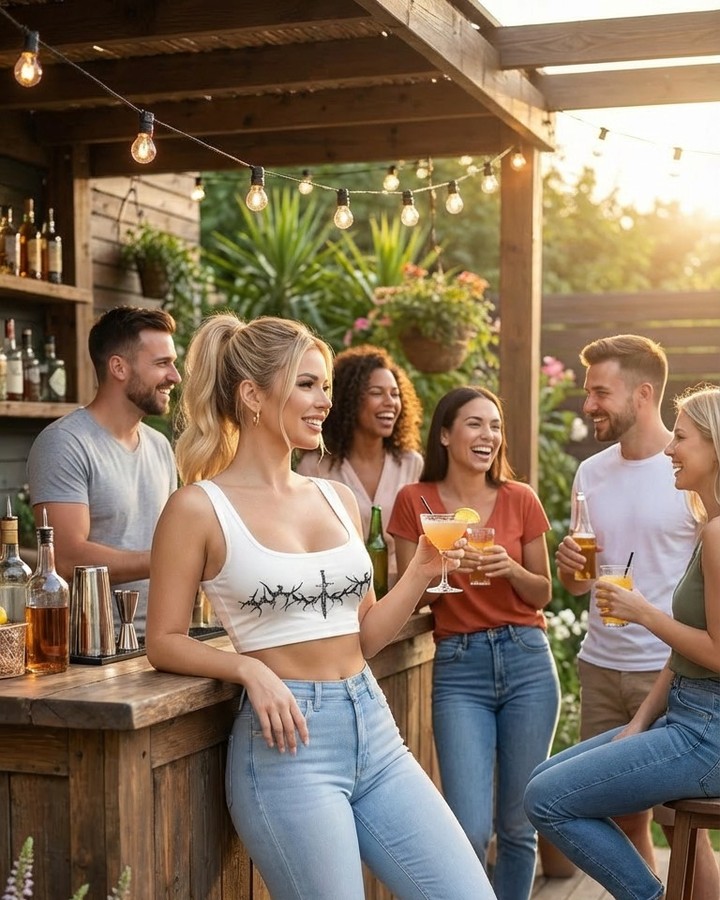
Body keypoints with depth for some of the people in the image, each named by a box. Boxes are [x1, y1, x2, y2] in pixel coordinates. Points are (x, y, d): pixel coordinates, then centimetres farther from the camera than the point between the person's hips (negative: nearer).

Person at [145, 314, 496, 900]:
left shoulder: (339, 499, 11)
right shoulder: (199, 508, -5)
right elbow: (165, 642, -2)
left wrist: (423, 570, 3)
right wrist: (251, 669, -17)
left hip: (373, 726, 6)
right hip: (287, 739, -6)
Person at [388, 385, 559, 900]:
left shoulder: (520, 500, 4)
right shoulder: (415, 501, 1)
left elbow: (543, 593, 11)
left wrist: (510, 568, -9)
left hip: (527, 662, 2)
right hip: (458, 669, -1)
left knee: (519, 826, 6)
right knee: (470, 830, -12)